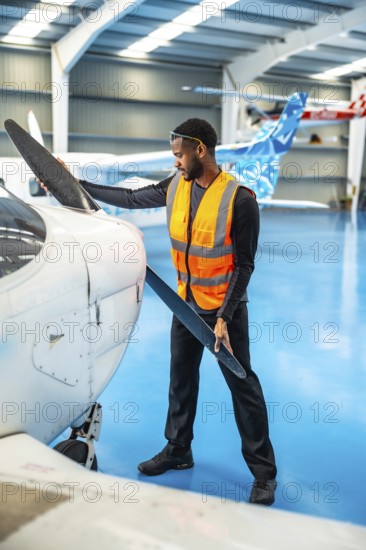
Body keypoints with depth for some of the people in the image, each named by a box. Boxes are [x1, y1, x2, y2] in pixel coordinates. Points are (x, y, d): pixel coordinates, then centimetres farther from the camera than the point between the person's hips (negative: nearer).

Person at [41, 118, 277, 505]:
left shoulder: (239, 199, -21)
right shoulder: (176, 186, -2)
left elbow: (243, 265, -17)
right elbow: (131, 198, 8)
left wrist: (224, 318, -20)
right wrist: (75, 184, 6)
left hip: (226, 309, -6)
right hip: (186, 304, 6)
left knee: (242, 386, 2)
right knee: (181, 379, 17)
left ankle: (263, 472, 16)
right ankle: (177, 451, 36)